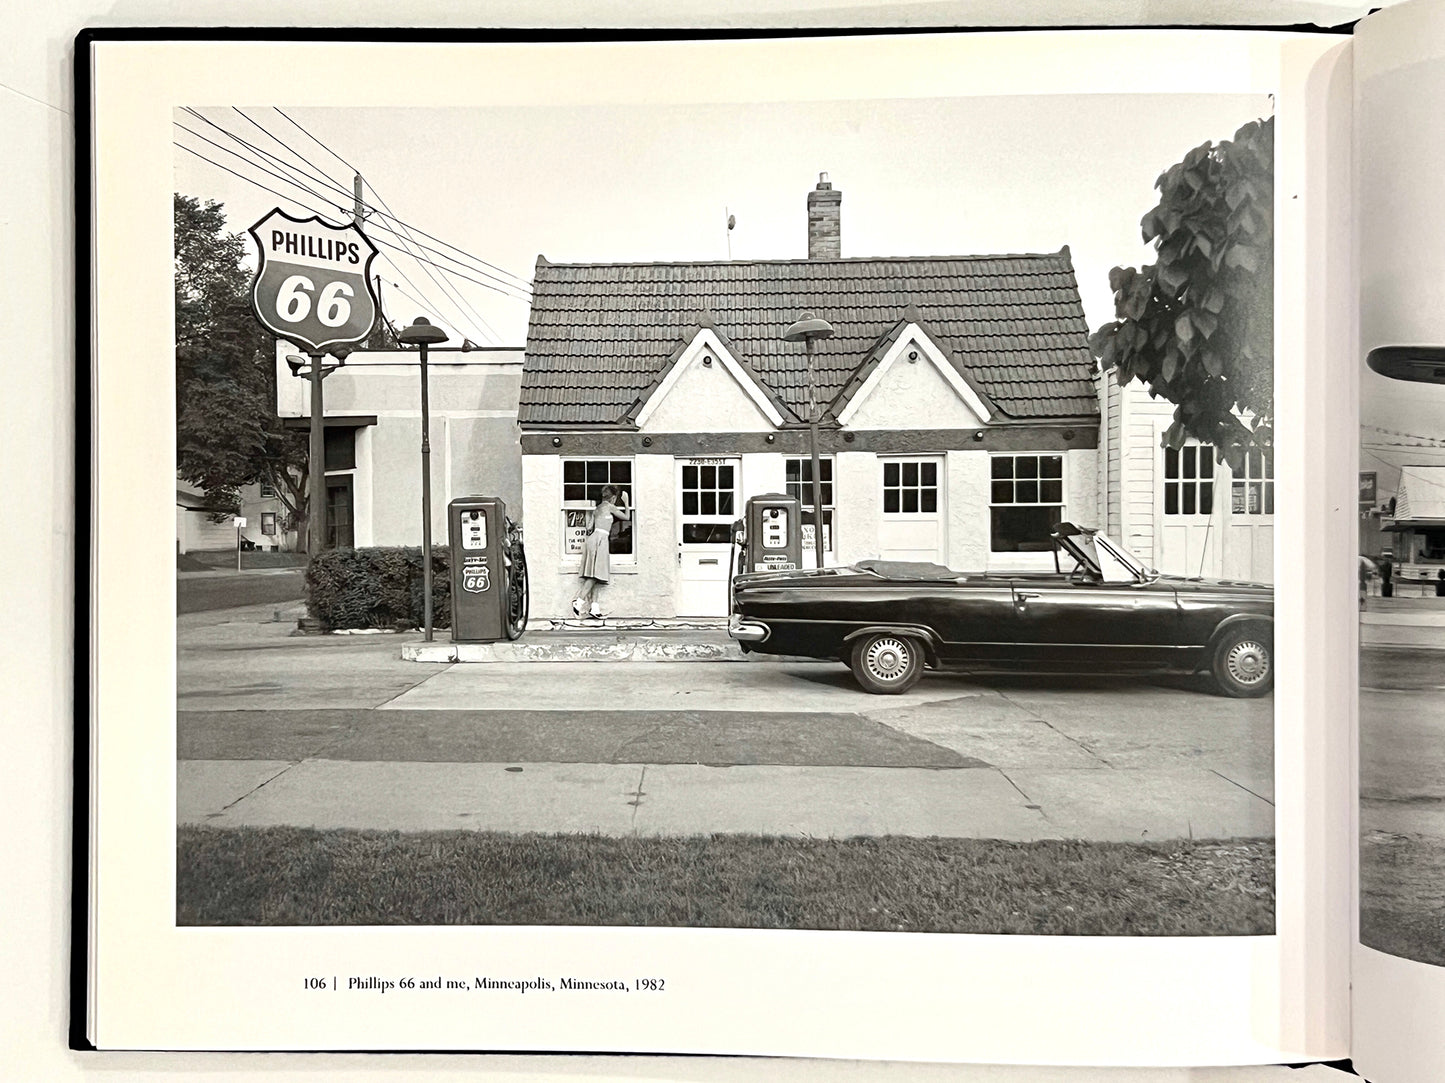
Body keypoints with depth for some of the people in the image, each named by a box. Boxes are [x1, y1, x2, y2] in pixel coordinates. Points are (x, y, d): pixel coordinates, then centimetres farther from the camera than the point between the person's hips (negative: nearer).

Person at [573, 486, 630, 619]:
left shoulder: (597, 508, 22)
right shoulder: (609, 506, 2)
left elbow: (591, 527, 19)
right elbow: (626, 517, 9)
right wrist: (626, 502, 21)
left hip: (593, 537, 8)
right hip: (600, 539, -8)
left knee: (594, 575, 2)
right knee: (595, 574, -12)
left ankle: (594, 608, -3)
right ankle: (579, 601, -22)